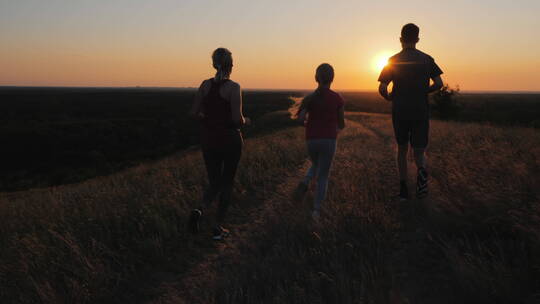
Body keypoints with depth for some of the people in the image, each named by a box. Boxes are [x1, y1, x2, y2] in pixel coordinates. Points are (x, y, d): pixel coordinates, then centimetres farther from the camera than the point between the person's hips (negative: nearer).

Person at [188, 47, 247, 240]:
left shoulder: (205, 84, 1)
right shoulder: (233, 87, -13)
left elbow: (194, 113, 2)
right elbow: (237, 119, -18)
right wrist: (244, 121, 5)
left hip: (209, 140, 4)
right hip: (230, 140, -4)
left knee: (214, 183, 16)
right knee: (227, 183, 12)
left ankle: (199, 210, -13)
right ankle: (218, 228, 16)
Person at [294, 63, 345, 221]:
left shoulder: (309, 98, -2)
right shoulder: (337, 98, -3)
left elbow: (301, 118, -14)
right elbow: (342, 124, 2)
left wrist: (309, 123, 8)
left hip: (312, 140, 2)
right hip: (329, 140, -2)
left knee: (315, 165, 29)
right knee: (323, 176, 7)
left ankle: (305, 183, 0)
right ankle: (316, 209, -2)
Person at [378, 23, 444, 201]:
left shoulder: (393, 61, 0)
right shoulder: (426, 59, 3)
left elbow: (382, 88, -5)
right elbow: (439, 84, -3)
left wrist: (390, 98, 14)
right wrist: (423, 91, 13)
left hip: (399, 112, 0)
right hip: (421, 112, 0)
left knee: (402, 149, 15)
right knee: (419, 151, 7)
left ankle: (403, 189, 15)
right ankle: (421, 170, -27)